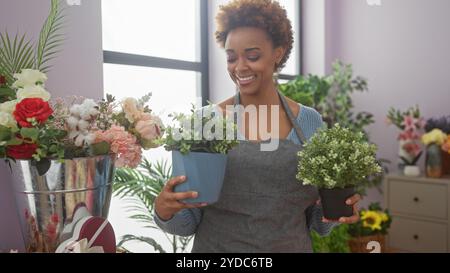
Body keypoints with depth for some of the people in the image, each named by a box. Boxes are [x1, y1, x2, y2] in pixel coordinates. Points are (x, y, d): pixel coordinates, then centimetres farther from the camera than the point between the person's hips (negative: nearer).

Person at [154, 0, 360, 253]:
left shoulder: (310, 122, -4)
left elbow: (316, 221, 4)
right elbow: (190, 222, -5)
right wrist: (165, 211, -24)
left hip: (293, 246, 2)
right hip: (216, 246, -2)